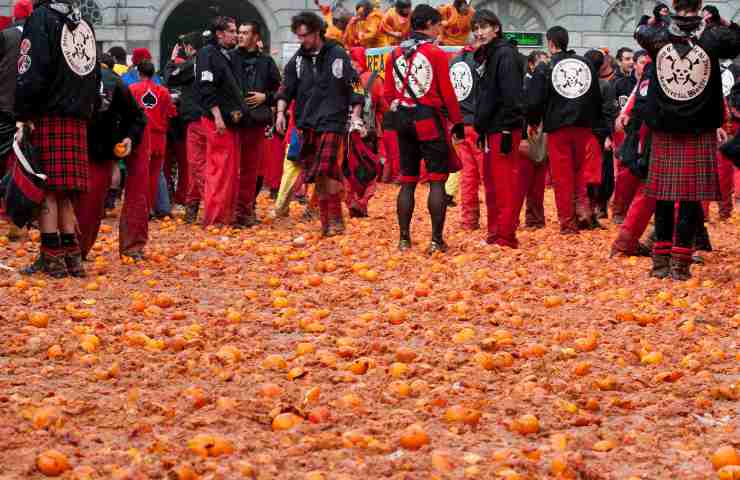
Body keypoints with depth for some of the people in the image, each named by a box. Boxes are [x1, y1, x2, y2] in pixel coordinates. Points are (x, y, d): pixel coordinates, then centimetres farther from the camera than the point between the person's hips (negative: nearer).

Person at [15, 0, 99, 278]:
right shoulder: (84, 24, 17)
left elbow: (32, 71, -15)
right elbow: (95, 76, 20)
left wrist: (22, 115, -14)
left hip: (46, 119, -6)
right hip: (77, 120, 6)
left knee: (46, 191, -5)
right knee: (64, 193, 11)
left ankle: (51, 259, -8)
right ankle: (72, 257, 10)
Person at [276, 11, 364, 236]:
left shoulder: (338, 55, -2)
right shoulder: (298, 59, 11)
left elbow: (355, 87, 0)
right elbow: (286, 88, 15)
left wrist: (355, 115, -6)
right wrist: (281, 112, 1)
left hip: (332, 123, -5)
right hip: (308, 124, 5)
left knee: (327, 171, -17)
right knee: (316, 175, 5)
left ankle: (335, 221, -10)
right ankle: (326, 221, 12)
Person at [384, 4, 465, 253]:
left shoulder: (395, 55, 7)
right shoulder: (435, 53, -9)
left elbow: (389, 93, 8)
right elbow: (447, 93, -9)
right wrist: (458, 122, 0)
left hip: (403, 121, 6)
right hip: (430, 120, -6)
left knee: (407, 181, 12)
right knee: (437, 181, -2)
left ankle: (404, 239, 13)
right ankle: (437, 240, -6)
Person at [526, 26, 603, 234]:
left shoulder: (545, 68, -6)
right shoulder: (586, 64, 6)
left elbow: (534, 101, -7)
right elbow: (597, 97, 10)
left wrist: (533, 123, 10)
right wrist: (594, 121, 20)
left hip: (558, 127, -3)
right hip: (583, 125, 3)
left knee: (562, 175, 2)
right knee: (580, 170, 16)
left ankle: (567, 222, 3)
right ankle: (582, 208, -5)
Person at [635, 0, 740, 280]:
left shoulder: (658, 35, -2)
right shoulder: (714, 36, -7)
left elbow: (640, 30, 22)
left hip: (665, 131, 2)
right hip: (700, 131, -2)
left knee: (663, 197, 9)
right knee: (691, 198, 0)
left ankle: (660, 261, 12)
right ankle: (680, 264, -2)